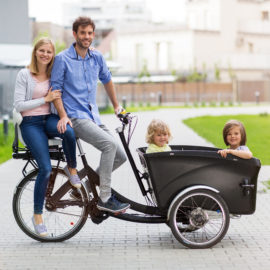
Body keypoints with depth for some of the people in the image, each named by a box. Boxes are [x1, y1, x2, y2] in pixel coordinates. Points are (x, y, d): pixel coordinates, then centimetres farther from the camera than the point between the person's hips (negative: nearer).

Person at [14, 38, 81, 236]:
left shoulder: (54, 75, 10)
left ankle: (72, 168, -8)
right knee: (46, 169, -19)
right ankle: (37, 215, -3)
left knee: (69, 131, -36)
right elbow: (19, 105, -8)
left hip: (49, 119, 4)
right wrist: (45, 99, -14)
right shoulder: (24, 74, -4)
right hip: (31, 123, -3)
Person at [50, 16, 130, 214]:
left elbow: (107, 80, 27)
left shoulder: (97, 58, 11)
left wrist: (116, 105, 29)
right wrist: (63, 116, -16)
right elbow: (55, 90, -4)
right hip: (75, 118, -7)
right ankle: (105, 199, -22)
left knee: (120, 157, -1)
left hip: (94, 117, 7)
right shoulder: (62, 59, -5)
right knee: (110, 143, -28)